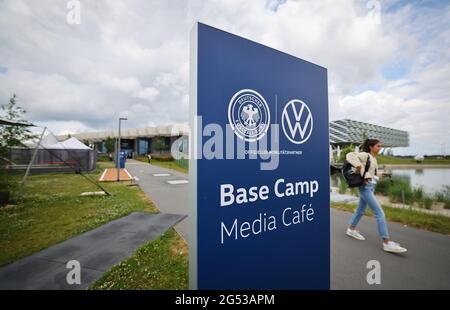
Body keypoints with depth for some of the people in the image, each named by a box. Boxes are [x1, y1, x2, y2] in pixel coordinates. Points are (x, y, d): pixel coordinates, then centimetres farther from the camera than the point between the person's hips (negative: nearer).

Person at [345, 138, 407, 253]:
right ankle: (387, 243, -6)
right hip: (366, 187, -9)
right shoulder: (365, 155, -11)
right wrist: (358, 165, -31)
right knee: (379, 213, -10)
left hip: (371, 187, 9)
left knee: (360, 210, 18)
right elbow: (350, 155, -25)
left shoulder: (373, 158, 13)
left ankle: (351, 229, 32)